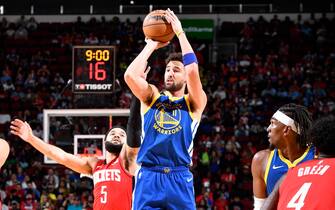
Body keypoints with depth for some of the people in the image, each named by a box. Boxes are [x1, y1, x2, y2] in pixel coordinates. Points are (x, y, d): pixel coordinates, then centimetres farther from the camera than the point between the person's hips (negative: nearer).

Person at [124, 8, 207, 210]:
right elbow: (130, 75, -4)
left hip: (180, 179, -1)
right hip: (148, 177, 1)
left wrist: (180, 32, -2)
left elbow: (193, 70, -9)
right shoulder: (152, 97, 15)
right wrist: (152, 45, 4)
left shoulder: (193, 103, 10)